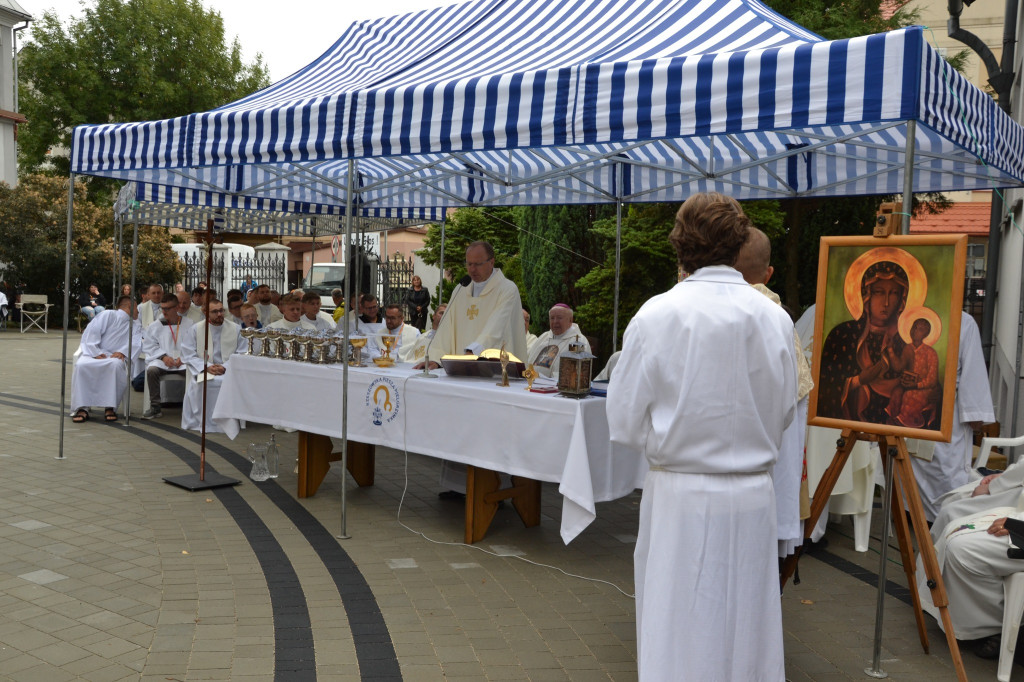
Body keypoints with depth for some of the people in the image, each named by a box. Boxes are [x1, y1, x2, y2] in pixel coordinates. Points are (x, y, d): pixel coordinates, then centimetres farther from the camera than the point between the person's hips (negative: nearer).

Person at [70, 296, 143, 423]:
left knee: (116, 365, -36)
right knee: (80, 365, -34)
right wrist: (96, 353, -15)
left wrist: (122, 352, -17)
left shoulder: (136, 326, 24)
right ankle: (82, 408, -28)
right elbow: (91, 332, -1)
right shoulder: (108, 315, 11)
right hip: (94, 353, -1)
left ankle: (109, 407, -29)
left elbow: (135, 343, 5)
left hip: (114, 356, 1)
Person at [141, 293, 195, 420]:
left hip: (185, 361, -1)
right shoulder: (155, 326, 13)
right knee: (151, 370, -31)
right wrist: (163, 356, -7)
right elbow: (149, 346, 9)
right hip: (162, 361, 2)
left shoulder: (190, 325, 7)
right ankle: (155, 407, -21)